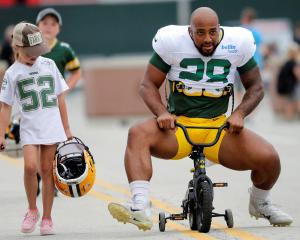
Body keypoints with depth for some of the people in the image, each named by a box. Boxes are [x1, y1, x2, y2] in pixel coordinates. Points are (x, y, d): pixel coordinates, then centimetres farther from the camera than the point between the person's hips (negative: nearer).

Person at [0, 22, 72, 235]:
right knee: (30, 167, -18)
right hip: (29, 128, -1)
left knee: (47, 170, 1)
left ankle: (47, 218, 9)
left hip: (52, 127, 1)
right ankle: (32, 210, 3)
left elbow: (60, 98, 12)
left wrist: (67, 129, 12)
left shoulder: (49, 65, 6)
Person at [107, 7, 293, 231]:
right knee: (138, 134, -33)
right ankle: (140, 208, -43)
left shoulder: (238, 44, 0)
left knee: (268, 158, -20)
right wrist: (162, 112, -17)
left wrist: (239, 113, -7)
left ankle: (260, 203, 15)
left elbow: (255, 86, 11)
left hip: (219, 127, 1)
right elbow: (149, 84, 2)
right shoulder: (172, 42, -5)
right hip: (178, 125, -1)